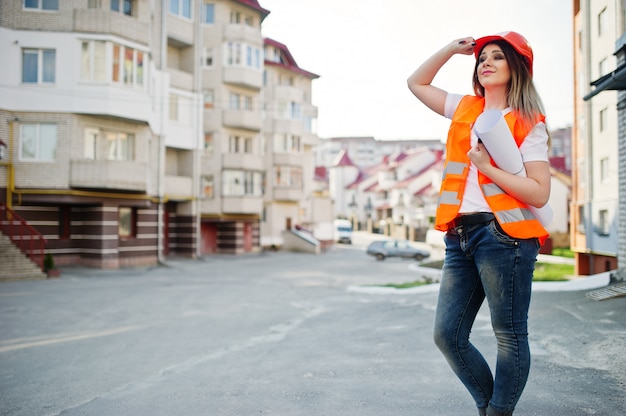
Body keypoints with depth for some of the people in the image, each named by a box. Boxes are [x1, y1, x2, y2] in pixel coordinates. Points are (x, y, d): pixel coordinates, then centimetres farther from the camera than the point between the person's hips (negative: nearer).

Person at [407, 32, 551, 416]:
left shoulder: (528, 123, 1)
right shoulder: (465, 110, 17)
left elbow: (540, 193, -8)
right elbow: (417, 83, 28)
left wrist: (487, 167, -11)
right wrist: (453, 48, 19)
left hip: (503, 234, -6)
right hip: (461, 236, 6)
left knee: (510, 336, 3)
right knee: (448, 334, 6)